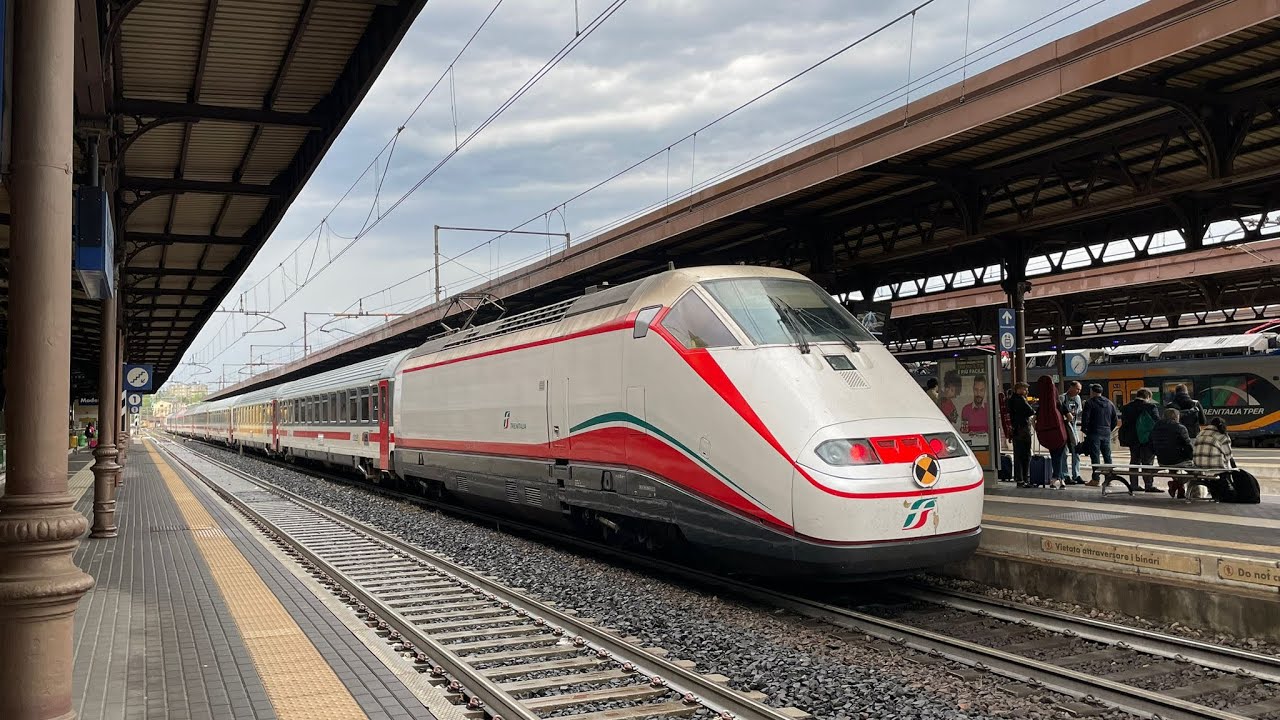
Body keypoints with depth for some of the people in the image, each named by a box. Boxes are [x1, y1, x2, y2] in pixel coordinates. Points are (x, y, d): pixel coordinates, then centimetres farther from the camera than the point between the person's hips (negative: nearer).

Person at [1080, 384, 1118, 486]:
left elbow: (1085, 418, -12)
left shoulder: (1090, 402, -5)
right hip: (1106, 433, 6)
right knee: (1107, 456, 10)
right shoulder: (1109, 403, 14)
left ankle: (1096, 479, -8)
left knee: (1095, 456, -6)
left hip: (1094, 433, -6)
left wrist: (1084, 429, 1)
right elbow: (1115, 420, 15)